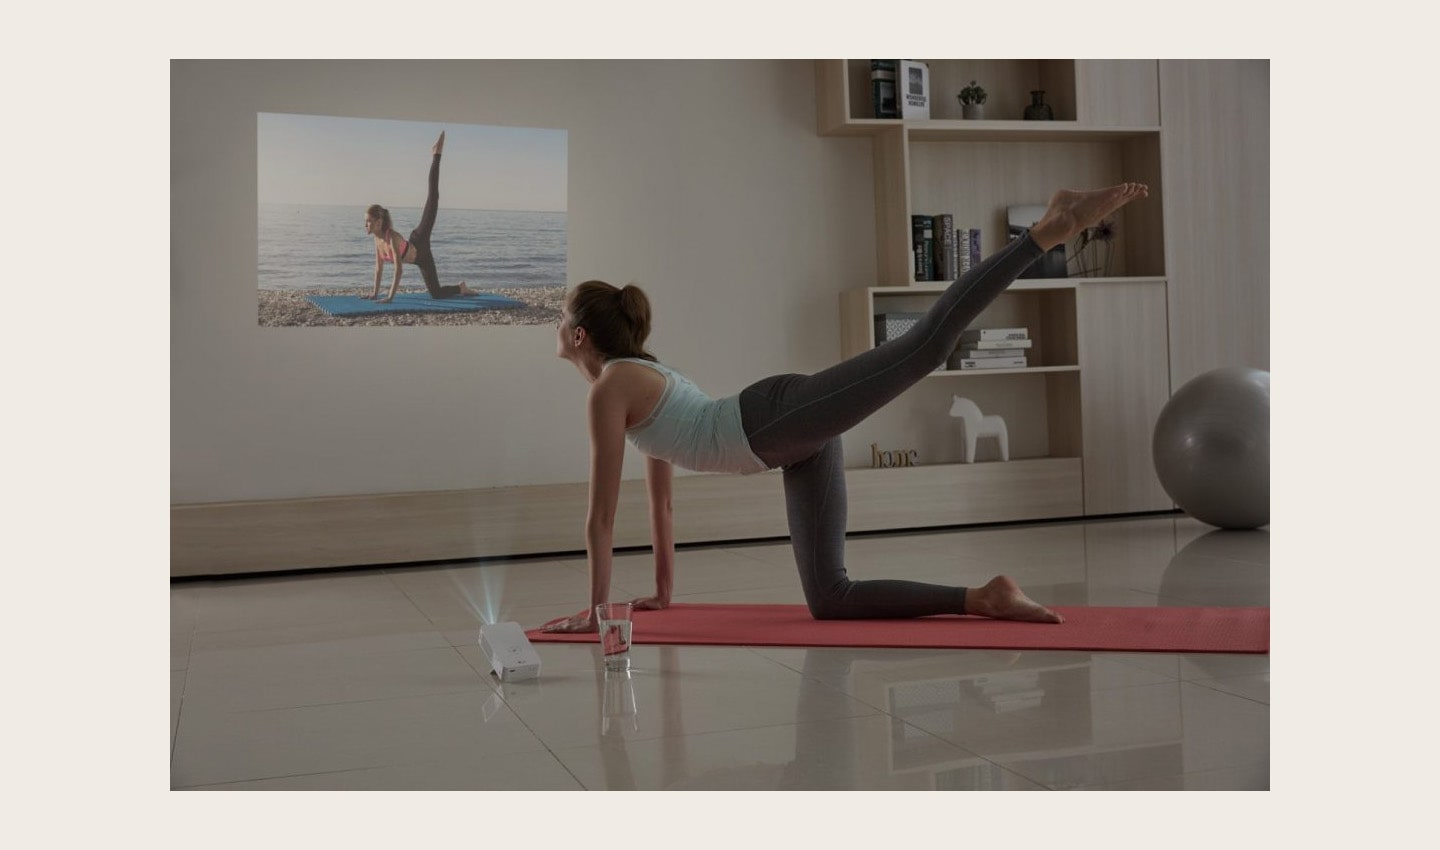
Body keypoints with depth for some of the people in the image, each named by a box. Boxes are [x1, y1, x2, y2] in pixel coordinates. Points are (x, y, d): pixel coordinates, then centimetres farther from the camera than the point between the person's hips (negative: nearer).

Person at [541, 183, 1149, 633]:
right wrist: (663, 590, 39)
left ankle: (1050, 228, -16)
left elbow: (602, 514, 2)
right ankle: (984, 599, -3)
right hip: (795, 442, 8)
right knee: (830, 601, 3)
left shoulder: (609, 388, 2)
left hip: (784, 417, -8)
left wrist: (597, 608, 9)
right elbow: (660, 499, 35)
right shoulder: (642, 374, 30)